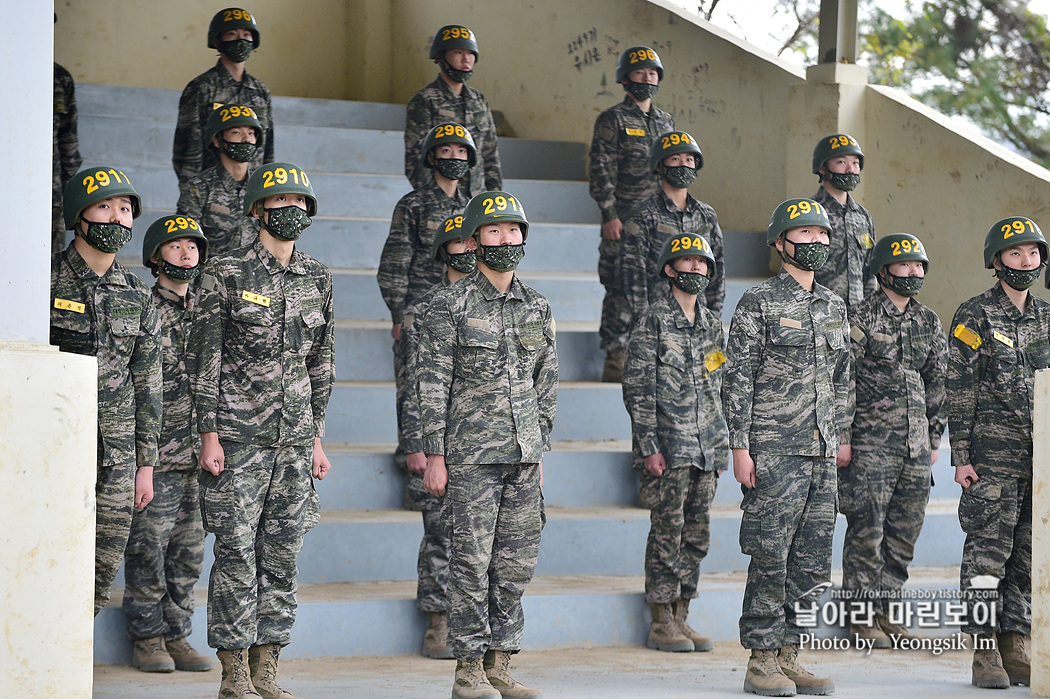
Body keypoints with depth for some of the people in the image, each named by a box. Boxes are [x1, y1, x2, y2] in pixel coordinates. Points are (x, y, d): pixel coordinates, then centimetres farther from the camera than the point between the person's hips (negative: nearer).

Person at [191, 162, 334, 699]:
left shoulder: (317, 278, 11)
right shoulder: (225, 275, -4)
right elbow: (206, 360, -5)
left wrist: (316, 437, 13)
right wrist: (209, 434, -10)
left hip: (295, 434, 5)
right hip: (239, 432, -5)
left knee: (282, 553, 6)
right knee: (237, 553, -5)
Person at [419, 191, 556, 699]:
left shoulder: (537, 308, 11)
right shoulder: (451, 305, -5)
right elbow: (433, 385, -7)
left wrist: (540, 448, 13)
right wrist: (434, 456, -10)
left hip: (524, 454, 5)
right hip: (471, 452, -5)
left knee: (516, 562, 6)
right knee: (472, 561, -4)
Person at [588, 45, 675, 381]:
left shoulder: (666, 121, 16)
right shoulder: (612, 121, -2)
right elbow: (601, 172, -7)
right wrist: (609, 215, -15)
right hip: (624, 222, -6)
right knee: (622, 289, -6)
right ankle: (615, 360, -2)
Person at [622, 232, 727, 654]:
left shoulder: (712, 324, 15)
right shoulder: (653, 321, -5)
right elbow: (637, 387, -9)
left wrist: (721, 446, 15)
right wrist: (649, 446, -15)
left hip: (706, 447, 6)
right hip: (668, 447, -6)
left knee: (698, 535, 7)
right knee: (668, 532, -4)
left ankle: (681, 617, 15)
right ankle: (661, 623, 2)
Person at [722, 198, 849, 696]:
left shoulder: (833, 306, 15)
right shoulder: (759, 302, -4)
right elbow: (737, 379, -7)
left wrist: (842, 436, 17)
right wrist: (740, 446, -13)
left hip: (821, 451, 6)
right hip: (773, 450, -6)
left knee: (814, 562, 6)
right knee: (770, 558, -6)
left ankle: (789, 655, 14)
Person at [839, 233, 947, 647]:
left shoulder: (929, 324, 13)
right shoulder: (861, 318, -5)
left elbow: (937, 383, 18)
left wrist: (935, 438, 15)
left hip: (916, 445, 6)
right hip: (870, 442, -6)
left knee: (904, 532, 7)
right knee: (867, 529, -4)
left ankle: (888, 611, 16)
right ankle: (863, 617, 2)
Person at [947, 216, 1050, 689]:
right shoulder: (974, 317, -3)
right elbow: (959, 390, -6)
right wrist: (961, 456, -10)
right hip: (993, 453, -5)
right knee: (987, 552, -5)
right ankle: (986, 655, -2)